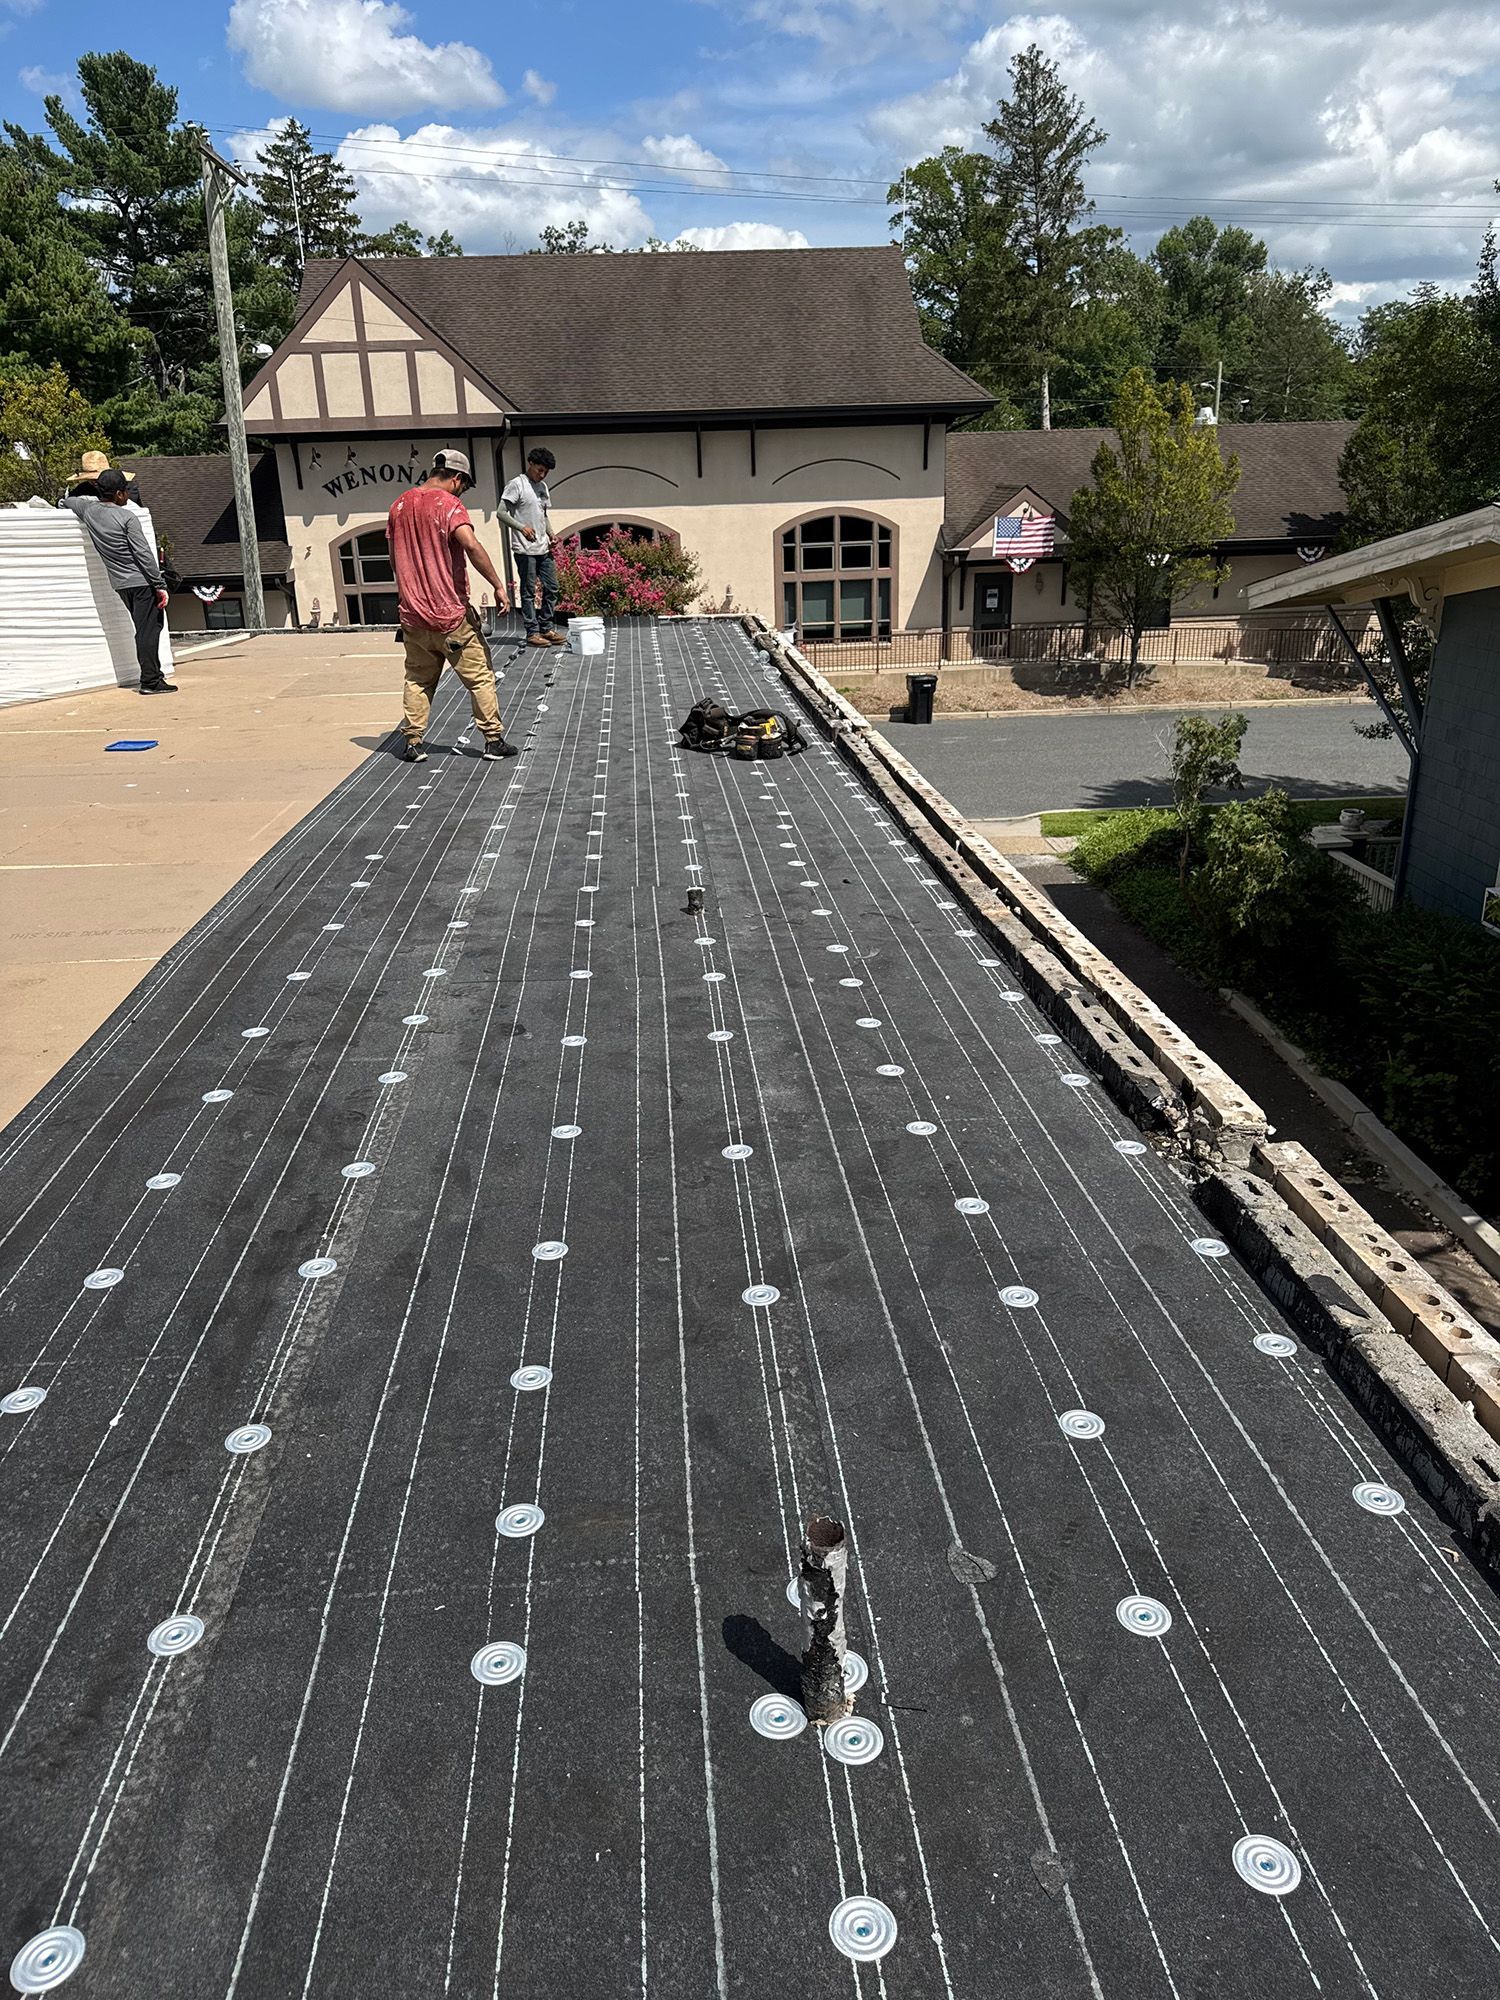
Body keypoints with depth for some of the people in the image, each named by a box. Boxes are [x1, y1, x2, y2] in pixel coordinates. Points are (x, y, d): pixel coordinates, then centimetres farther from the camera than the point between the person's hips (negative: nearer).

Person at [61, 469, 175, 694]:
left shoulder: (88, 510, 7)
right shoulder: (127, 517, -13)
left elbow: (68, 501, 30)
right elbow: (144, 554, -16)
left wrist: (96, 496, 37)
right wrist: (160, 585, -14)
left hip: (121, 584, 7)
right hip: (142, 581, -7)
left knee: (145, 629, 17)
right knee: (148, 630, -7)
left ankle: (153, 673, 22)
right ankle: (150, 681, -10)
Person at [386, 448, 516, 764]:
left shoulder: (400, 504, 10)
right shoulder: (449, 504, -11)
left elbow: (394, 557, 17)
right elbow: (471, 545, -26)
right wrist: (497, 585, -20)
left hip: (412, 612, 6)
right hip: (451, 614, -6)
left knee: (417, 679, 15)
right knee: (480, 676, 6)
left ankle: (414, 742, 12)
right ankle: (494, 739, 8)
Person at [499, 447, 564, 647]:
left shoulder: (543, 487, 16)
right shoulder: (517, 484, -8)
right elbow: (502, 513, -13)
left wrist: (551, 535, 8)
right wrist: (521, 527, -27)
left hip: (543, 548, 8)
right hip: (525, 549, -7)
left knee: (551, 587, 8)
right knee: (528, 591, -3)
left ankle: (547, 628, 18)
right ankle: (532, 632, 2)